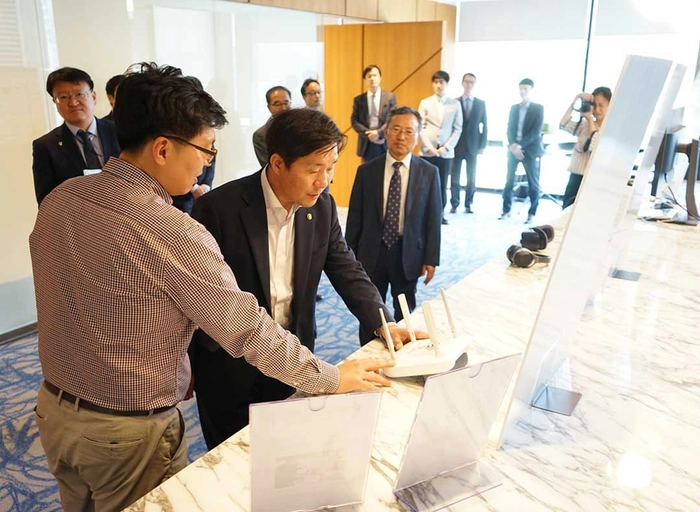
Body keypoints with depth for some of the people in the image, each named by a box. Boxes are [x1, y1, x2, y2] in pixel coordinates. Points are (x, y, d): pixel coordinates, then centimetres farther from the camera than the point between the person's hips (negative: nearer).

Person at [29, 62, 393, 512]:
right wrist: (331, 379, -11)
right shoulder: (173, 234, -29)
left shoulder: (57, 199, -5)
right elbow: (248, 329, -24)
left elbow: (74, 298, 6)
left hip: (54, 408, 7)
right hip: (129, 433, -7)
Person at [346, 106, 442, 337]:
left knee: (404, 314, 15)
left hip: (408, 254, 0)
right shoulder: (366, 170, -3)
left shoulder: (429, 173, -4)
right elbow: (355, 217, 0)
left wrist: (431, 259, -4)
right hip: (372, 252, 1)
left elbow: (433, 218, -2)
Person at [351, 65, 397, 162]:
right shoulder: (358, 100, 8)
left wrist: (379, 133, -15)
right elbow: (354, 121, 2)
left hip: (386, 144, -1)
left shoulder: (390, 96, 5)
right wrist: (368, 134, -12)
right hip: (367, 145, 1)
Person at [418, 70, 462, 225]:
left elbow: (457, 129, 2)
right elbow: (420, 127, -1)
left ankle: (440, 214, 12)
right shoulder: (425, 103, 4)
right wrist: (429, 147, -10)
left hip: (446, 152, 0)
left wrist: (446, 147, -8)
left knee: (442, 184, 4)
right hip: (427, 151, 0)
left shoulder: (455, 104, 4)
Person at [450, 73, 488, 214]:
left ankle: (468, 204, 13)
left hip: (473, 146, 1)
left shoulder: (481, 103, 7)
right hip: (457, 146, -1)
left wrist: (482, 145, 0)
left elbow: (484, 125, 7)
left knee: (472, 178, 4)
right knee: (454, 177, 3)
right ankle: (454, 204, 12)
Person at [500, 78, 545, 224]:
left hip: (530, 150, -3)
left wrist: (520, 145, -17)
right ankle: (506, 210, 10)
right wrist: (512, 145, -10)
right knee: (509, 181, 2)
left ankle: (532, 213, 5)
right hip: (514, 149, 4)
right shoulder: (514, 108, 14)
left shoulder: (538, 108, 2)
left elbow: (536, 131, -8)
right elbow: (510, 129, 8)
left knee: (533, 183, -1)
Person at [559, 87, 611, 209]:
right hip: (576, 177, 4)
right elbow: (563, 124, -5)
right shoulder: (584, 124, 9)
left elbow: (595, 146, -17)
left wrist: (590, 119, -8)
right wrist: (575, 101, -8)